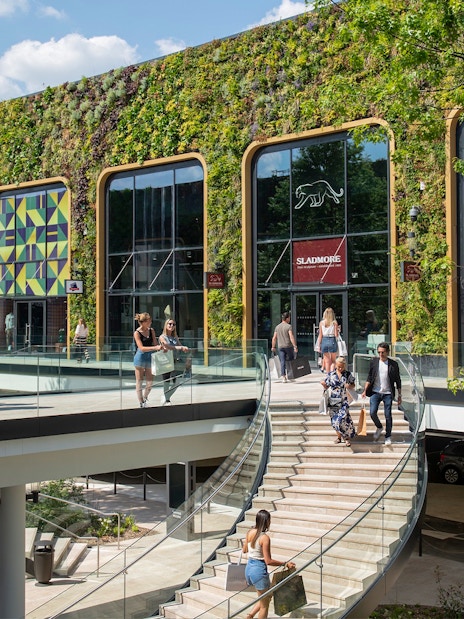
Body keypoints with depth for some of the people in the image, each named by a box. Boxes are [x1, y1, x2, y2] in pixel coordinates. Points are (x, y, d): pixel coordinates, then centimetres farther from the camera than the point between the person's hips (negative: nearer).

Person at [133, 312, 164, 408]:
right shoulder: (137, 333, -10)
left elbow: (155, 343, 8)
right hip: (140, 357, -4)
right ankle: (141, 403, 14)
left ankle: (145, 398, 30)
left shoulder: (151, 331, 6)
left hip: (150, 357, 5)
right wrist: (155, 348, -27)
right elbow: (141, 348, -18)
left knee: (150, 382, 5)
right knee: (139, 382, 5)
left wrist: (161, 347, -14)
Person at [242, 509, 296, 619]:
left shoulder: (250, 533, 0)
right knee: (264, 605, 10)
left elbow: (244, 550, 15)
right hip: (259, 570, -8)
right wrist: (285, 563, -14)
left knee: (267, 597, 25)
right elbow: (268, 561, -21)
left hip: (249, 568, 8)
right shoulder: (265, 538, -21)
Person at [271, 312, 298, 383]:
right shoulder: (289, 326, -8)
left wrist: (273, 347, 17)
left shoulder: (277, 327, 9)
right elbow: (291, 337, -18)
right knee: (291, 360, 13)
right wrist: (295, 346, -20)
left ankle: (283, 376, -6)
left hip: (280, 347, 4)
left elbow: (274, 338, 9)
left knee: (282, 362, 3)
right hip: (288, 346, -4)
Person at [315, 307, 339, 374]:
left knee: (327, 361, 12)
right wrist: (337, 330, 14)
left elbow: (320, 335, 2)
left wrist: (318, 345, 7)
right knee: (333, 361, 10)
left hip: (324, 341, 2)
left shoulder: (321, 323, 1)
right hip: (332, 341, -2)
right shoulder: (334, 323, -5)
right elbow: (336, 335, -6)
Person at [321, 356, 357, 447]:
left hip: (343, 401, -2)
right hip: (333, 401, 2)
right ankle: (339, 436, 27)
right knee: (334, 420, 8)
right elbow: (326, 386, 11)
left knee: (343, 419, -14)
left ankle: (347, 438, 0)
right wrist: (323, 384, -8)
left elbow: (353, 384, 7)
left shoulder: (348, 374, 1)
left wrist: (349, 386, -11)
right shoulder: (331, 374, 1)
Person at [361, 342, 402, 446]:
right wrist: (365, 390, -2)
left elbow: (398, 381, 6)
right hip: (375, 392, 1)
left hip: (388, 393, -1)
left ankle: (388, 436, 14)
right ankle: (379, 427, 18)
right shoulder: (374, 362, 3)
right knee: (372, 412, -10)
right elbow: (369, 378, 7)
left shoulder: (393, 364, 0)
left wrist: (399, 395, 5)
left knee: (388, 415, 0)